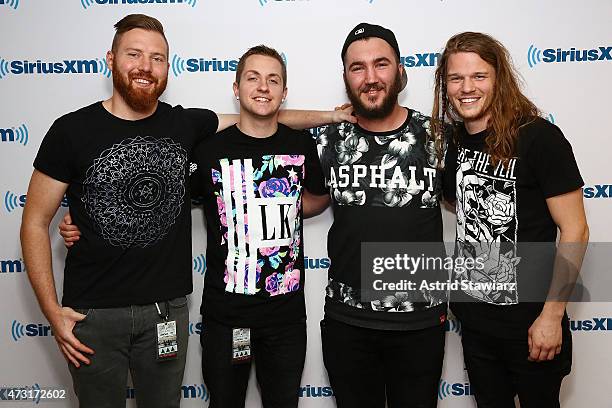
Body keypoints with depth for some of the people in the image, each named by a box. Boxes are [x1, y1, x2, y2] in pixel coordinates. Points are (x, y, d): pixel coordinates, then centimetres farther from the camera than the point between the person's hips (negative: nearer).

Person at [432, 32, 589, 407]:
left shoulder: (539, 138, -15)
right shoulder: (455, 141, 2)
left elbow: (574, 231, -14)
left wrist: (552, 314, -16)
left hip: (529, 320, -5)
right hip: (474, 316, 5)